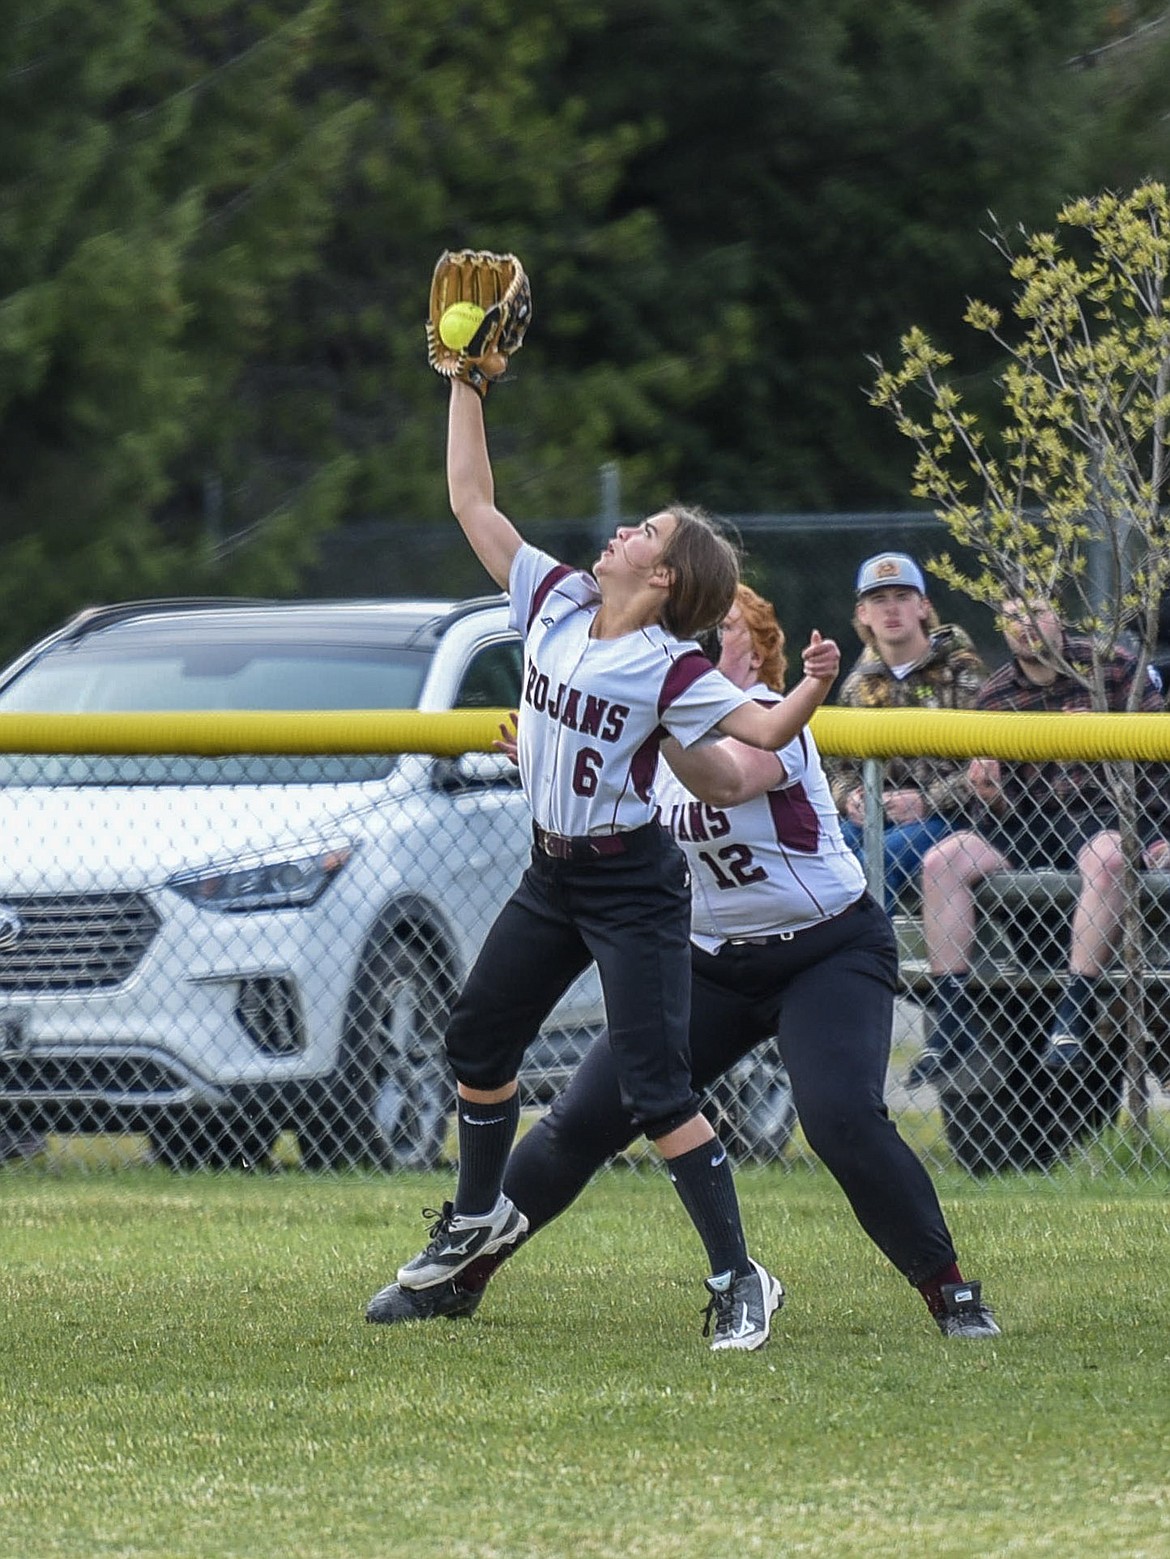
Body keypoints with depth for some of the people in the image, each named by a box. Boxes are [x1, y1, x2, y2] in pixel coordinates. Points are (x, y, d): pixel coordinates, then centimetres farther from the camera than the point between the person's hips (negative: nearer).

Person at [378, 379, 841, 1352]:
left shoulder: (670, 670, -16)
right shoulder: (553, 601, 1)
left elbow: (766, 730, -23)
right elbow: (472, 500, 5)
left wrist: (815, 687, -43)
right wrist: (466, 385, 2)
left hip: (633, 888, -8)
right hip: (553, 876, 8)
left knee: (657, 1088, -13)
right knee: (477, 1042, 20)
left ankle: (740, 1278, -10)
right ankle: (481, 1217, 42)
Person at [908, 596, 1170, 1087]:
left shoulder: (1112, 666, -2)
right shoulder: (995, 694, 7)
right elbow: (1002, 803, 9)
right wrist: (989, 789, -16)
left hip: (1108, 813, -4)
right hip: (1032, 822, 4)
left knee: (1107, 857, -39)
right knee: (940, 862, -18)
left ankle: (1073, 1010, -36)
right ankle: (953, 1013, -19)